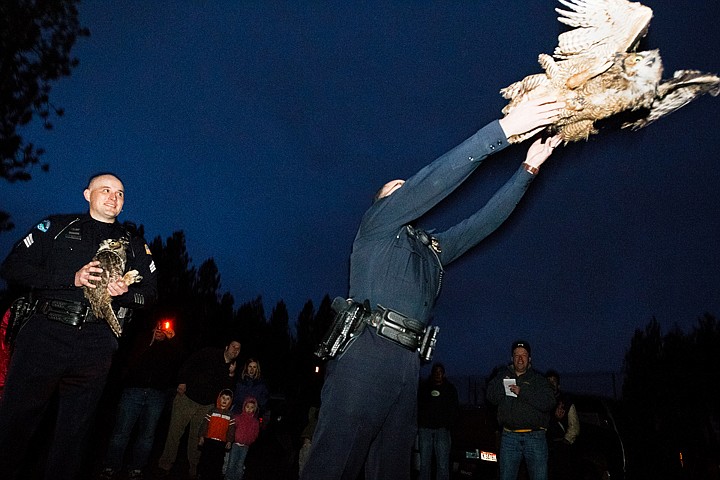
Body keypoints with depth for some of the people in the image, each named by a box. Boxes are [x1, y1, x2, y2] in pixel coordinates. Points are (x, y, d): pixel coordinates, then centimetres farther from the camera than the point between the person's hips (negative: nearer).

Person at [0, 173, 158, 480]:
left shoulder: (134, 243, 14)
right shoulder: (56, 227, 11)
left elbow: (150, 294, 11)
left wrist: (125, 293, -11)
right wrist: (71, 279, -11)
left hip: (95, 348, 1)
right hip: (44, 337, -1)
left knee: (74, 432, 9)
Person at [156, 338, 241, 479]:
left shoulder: (232, 368, 4)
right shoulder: (211, 353, -6)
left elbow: (227, 392, 2)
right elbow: (189, 363, -5)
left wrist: (231, 375, -14)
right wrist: (183, 382, -12)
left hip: (206, 406, 3)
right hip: (187, 397, -3)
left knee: (196, 437, 8)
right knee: (175, 432, 1)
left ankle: (193, 469, 21)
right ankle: (165, 465, 15)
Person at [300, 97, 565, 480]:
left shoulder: (433, 248, 29)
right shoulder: (377, 223, 10)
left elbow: (484, 221, 26)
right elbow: (434, 180, -1)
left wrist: (528, 168, 22)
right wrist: (504, 128, -3)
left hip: (406, 362, 7)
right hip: (366, 352, -7)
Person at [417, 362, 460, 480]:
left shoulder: (450, 389, 11)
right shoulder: (424, 387, 13)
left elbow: (455, 409, 10)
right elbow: (418, 406, 12)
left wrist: (448, 424, -2)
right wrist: (420, 423, 0)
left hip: (442, 429, -1)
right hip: (425, 428, 1)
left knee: (443, 465, -7)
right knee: (424, 462, 1)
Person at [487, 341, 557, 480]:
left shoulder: (538, 379, 5)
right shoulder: (503, 376, 11)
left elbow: (549, 403, -10)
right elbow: (492, 397, 1)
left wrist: (523, 392, -17)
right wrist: (502, 382, -15)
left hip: (535, 437, -2)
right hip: (509, 437, 2)